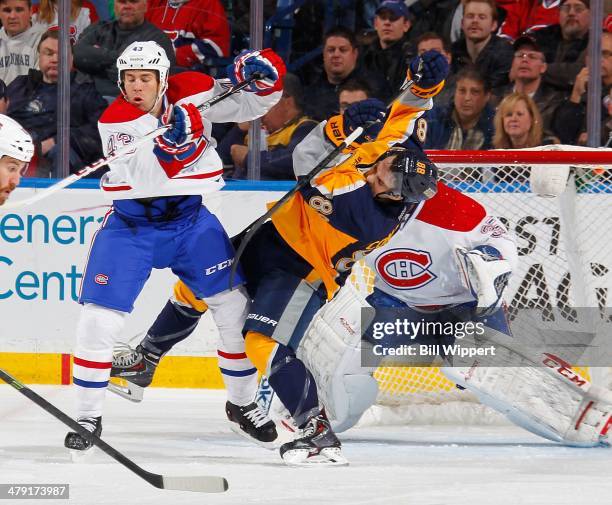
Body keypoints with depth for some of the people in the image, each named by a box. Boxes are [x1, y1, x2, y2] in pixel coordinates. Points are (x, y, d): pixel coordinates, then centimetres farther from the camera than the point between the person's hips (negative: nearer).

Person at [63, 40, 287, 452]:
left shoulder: (192, 93, -9)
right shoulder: (114, 119, -16)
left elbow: (251, 106, -3)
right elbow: (144, 178, -29)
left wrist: (261, 75, -25)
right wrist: (168, 142, -47)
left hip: (189, 218, 2)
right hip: (131, 224, -2)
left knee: (234, 305, -1)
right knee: (99, 317, -11)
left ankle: (243, 402, 17)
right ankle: (88, 417, 2)